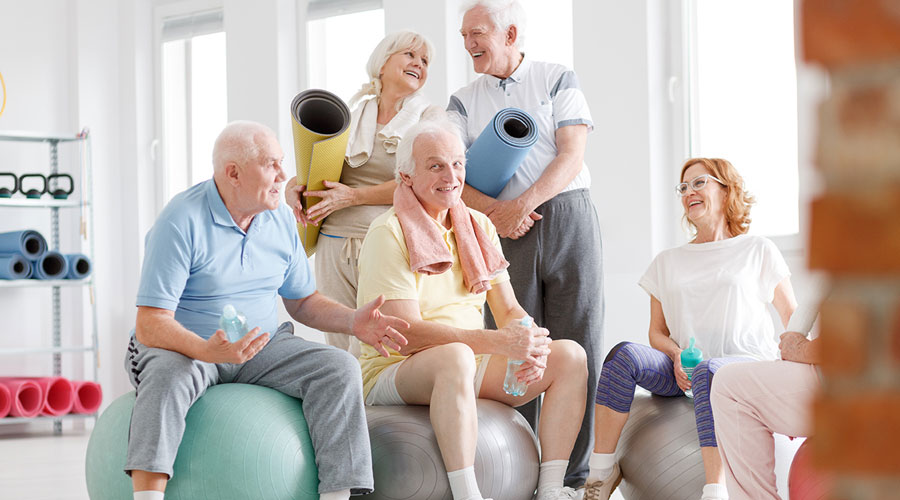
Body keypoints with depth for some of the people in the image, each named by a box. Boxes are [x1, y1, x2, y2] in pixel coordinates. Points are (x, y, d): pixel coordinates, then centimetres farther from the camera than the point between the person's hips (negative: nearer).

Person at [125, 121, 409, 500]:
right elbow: (150, 326, -22)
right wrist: (209, 351, -40)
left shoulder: (280, 219, 5)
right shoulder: (182, 221, -16)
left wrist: (353, 321, -4)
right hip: (185, 348, -5)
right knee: (168, 376, -39)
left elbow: (302, 302, 16)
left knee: (339, 368, -18)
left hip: (264, 348, 5)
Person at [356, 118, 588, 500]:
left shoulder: (478, 226, 11)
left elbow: (509, 310, 8)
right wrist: (498, 342, -28)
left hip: (471, 368, 7)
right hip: (394, 371, -7)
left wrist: (531, 344, -17)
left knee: (570, 356, -9)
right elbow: (407, 334, -20)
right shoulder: (388, 234, -12)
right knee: (454, 356, -39)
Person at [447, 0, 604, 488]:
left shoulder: (559, 80, 7)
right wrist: (494, 209, -16)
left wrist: (523, 203, -16)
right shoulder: (464, 101, 13)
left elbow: (571, 157, -3)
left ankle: (574, 475, 2)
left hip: (567, 217, -1)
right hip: (504, 229, 2)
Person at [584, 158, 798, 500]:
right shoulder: (667, 262, 21)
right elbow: (657, 332, 18)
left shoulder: (757, 250, 12)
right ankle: (601, 470, -24)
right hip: (681, 370, 3)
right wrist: (677, 355, -5)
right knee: (625, 355, -27)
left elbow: (793, 318, 12)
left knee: (707, 372, -40)